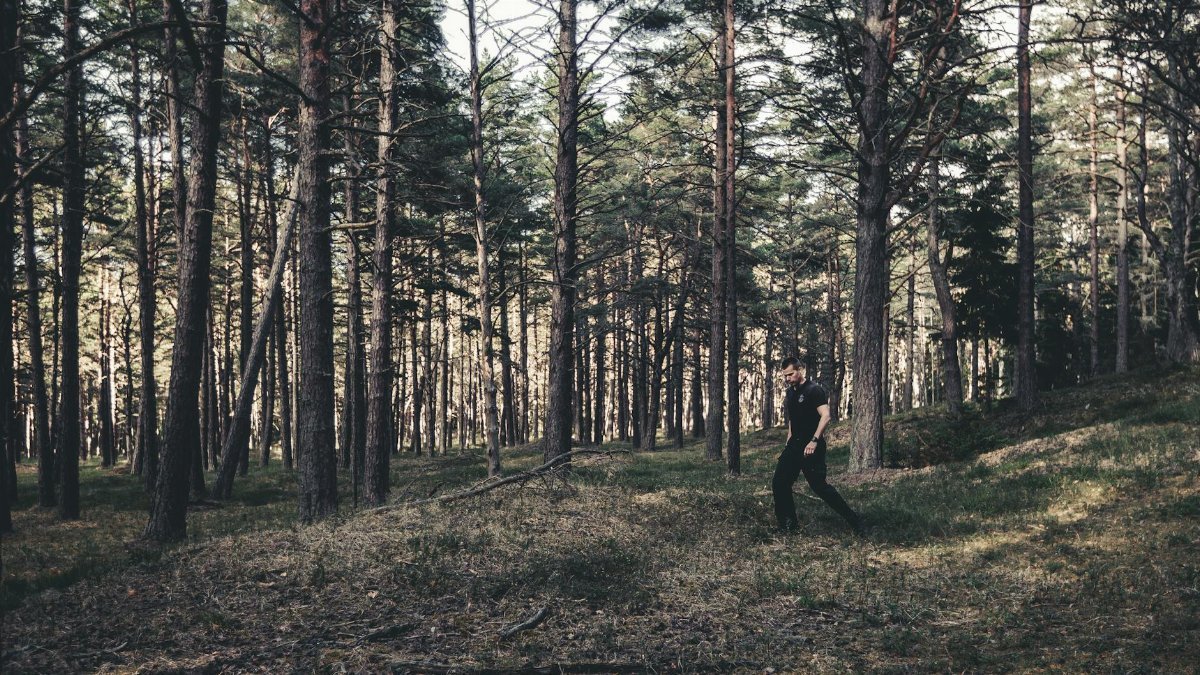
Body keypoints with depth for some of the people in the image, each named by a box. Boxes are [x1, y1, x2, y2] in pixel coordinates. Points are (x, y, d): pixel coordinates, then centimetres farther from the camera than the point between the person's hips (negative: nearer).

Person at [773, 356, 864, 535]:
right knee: (779, 483, 4)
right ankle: (788, 525, 15)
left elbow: (825, 416, -20)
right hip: (794, 446, 8)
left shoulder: (814, 390, -12)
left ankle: (854, 520, -1)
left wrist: (814, 441, -27)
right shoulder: (790, 393, 14)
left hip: (811, 447, -8)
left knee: (819, 486, -10)